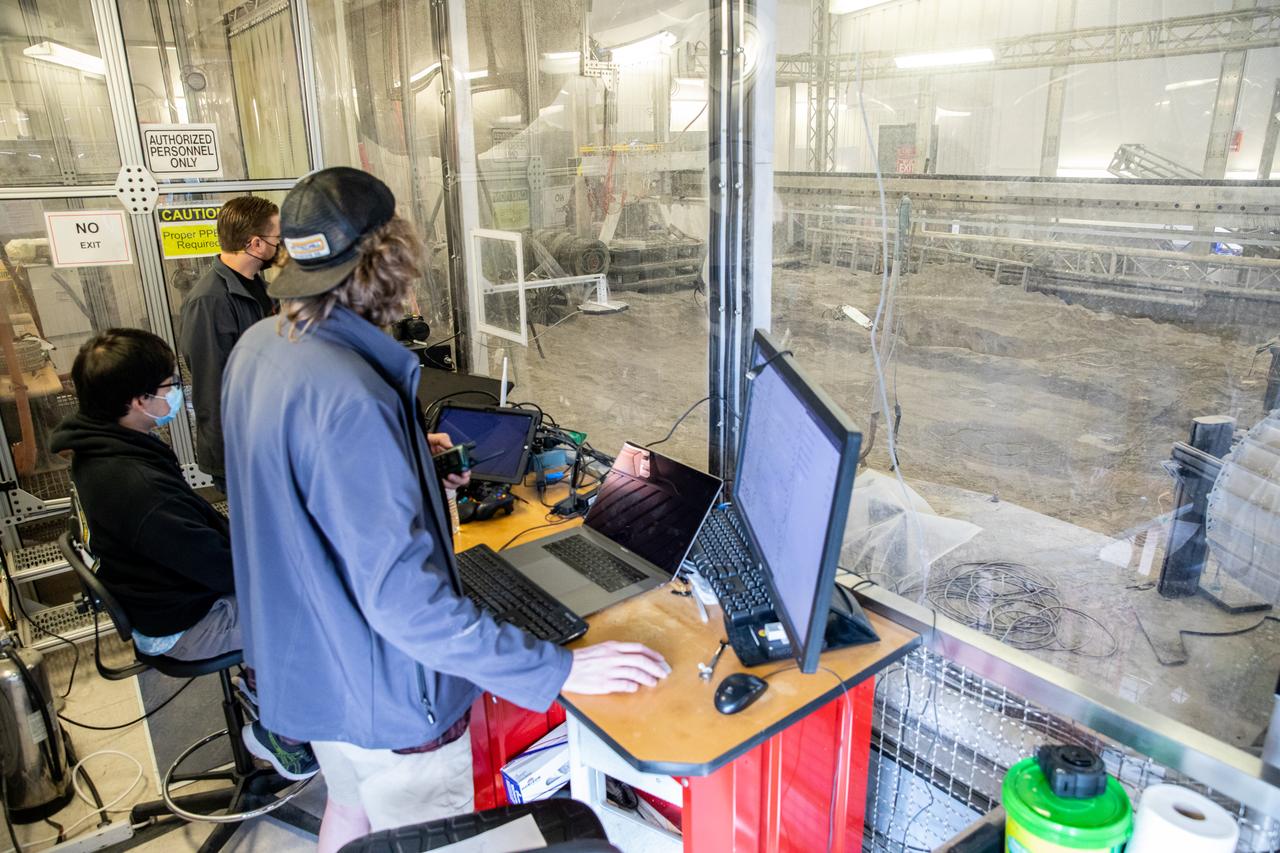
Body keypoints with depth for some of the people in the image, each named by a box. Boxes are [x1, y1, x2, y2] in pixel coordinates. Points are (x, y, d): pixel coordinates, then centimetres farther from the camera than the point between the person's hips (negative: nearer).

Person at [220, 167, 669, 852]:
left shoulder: (258, 346, -3)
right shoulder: (348, 398, -34)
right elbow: (402, 598, -33)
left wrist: (406, 460, 20)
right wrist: (556, 671, -27)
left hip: (306, 662, 9)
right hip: (382, 694, -9)